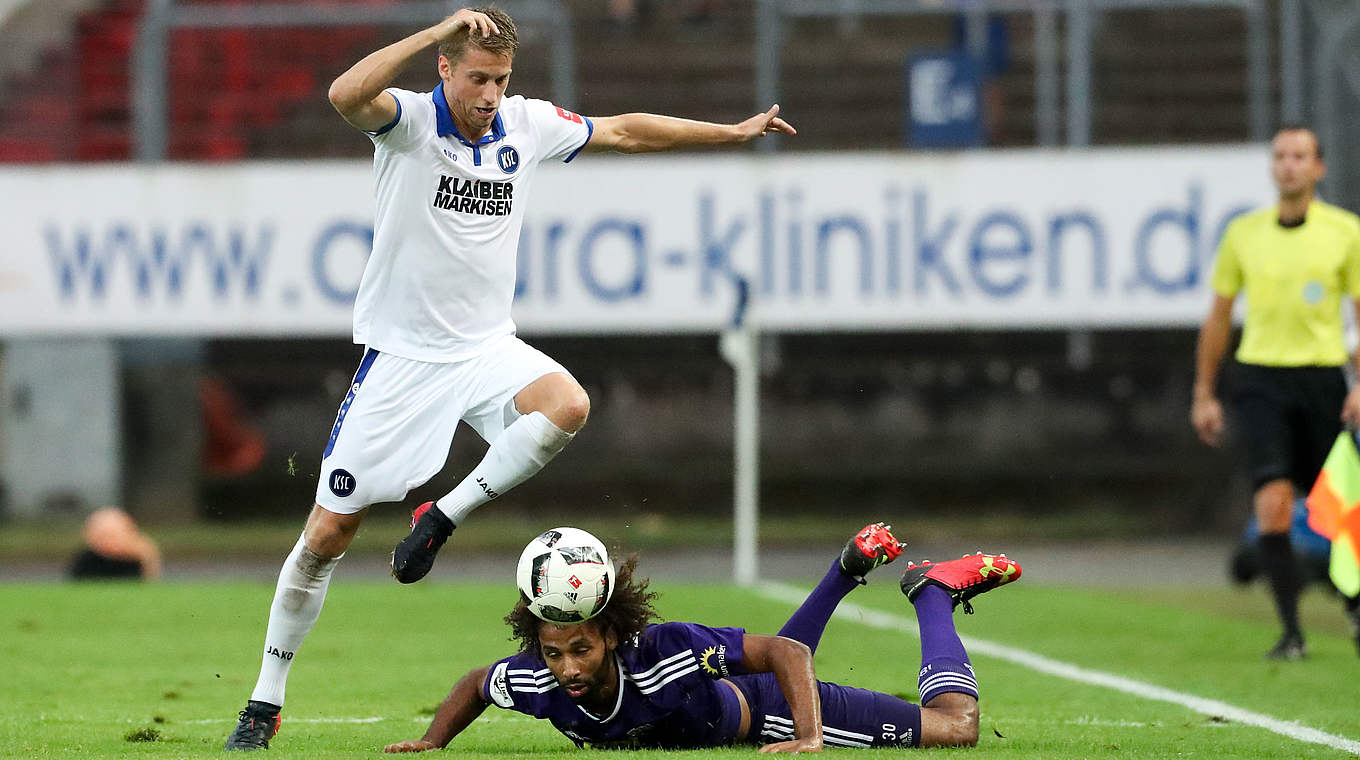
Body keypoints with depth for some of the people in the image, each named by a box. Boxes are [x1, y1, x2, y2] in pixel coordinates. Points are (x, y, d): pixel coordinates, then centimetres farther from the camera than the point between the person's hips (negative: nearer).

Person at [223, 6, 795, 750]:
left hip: (486, 348, 4)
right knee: (327, 532, -3)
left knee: (566, 405, -30)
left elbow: (624, 131, 17)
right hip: (402, 354, -4)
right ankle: (263, 707, 11)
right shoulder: (409, 121, -11)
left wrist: (733, 132, 20)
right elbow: (345, 95, -34)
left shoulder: (526, 125, 2)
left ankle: (441, 517, -9)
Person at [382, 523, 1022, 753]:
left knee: (955, 725, 2)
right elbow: (472, 685, -7)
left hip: (763, 713, -5)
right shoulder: (533, 683, -32)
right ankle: (855, 563, 58)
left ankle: (933, 588, 26)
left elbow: (784, 653, -36)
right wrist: (431, 741, -21)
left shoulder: (662, 651, -45)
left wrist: (809, 739, -48)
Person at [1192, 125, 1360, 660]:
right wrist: (1204, 394, 13)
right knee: (1273, 501, -15)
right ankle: (1291, 632, -11)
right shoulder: (1243, 233, 6)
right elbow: (1218, 317, 14)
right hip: (1261, 378, 0)